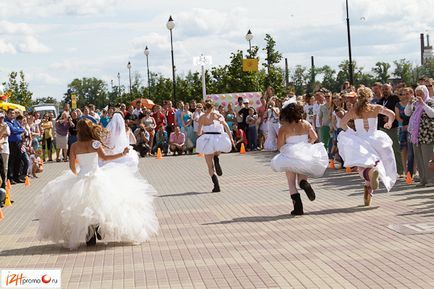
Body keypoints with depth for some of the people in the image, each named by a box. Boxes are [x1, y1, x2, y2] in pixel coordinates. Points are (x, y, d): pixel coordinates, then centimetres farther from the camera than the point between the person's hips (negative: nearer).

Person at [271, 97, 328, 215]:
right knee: (301, 178, 22)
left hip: (290, 156, -3)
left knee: (292, 183, 8)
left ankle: (298, 207, -6)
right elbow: (314, 137, 0)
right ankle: (304, 183, -15)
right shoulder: (305, 124, 2)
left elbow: (280, 146, -7)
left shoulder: (284, 128, -7)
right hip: (305, 155, 3)